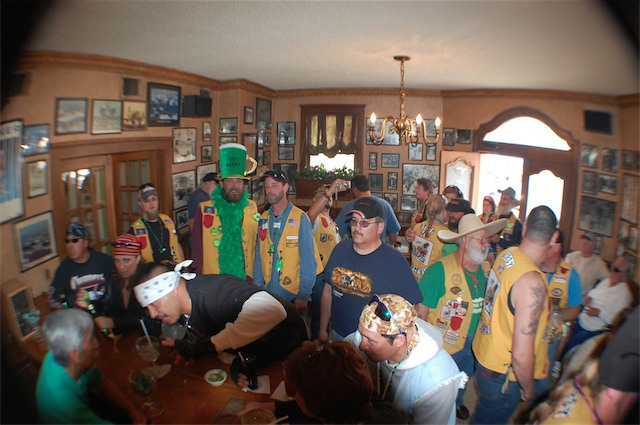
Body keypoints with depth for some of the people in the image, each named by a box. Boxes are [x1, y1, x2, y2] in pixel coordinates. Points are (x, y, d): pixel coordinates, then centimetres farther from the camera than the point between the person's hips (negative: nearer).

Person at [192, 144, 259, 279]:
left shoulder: (252, 208, 1)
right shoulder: (204, 209, -3)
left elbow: (257, 244, 5)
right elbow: (198, 247, 1)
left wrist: (252, 277, 1)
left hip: (245, 280, 1)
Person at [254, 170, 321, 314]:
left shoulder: (300, 218, -11)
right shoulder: (263, 219, 2)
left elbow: (308, 261, -12)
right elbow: (259, 258, 5)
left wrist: (303, 296, -13)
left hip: (294, 296, -4)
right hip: (268, 296, 4)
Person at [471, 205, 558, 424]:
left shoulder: (506, 255, -7)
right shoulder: (532, 283, -31)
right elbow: (521, 356, -28)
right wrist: (528, 388, -10)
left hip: (485, 352, 7)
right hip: (503, 374, -7)